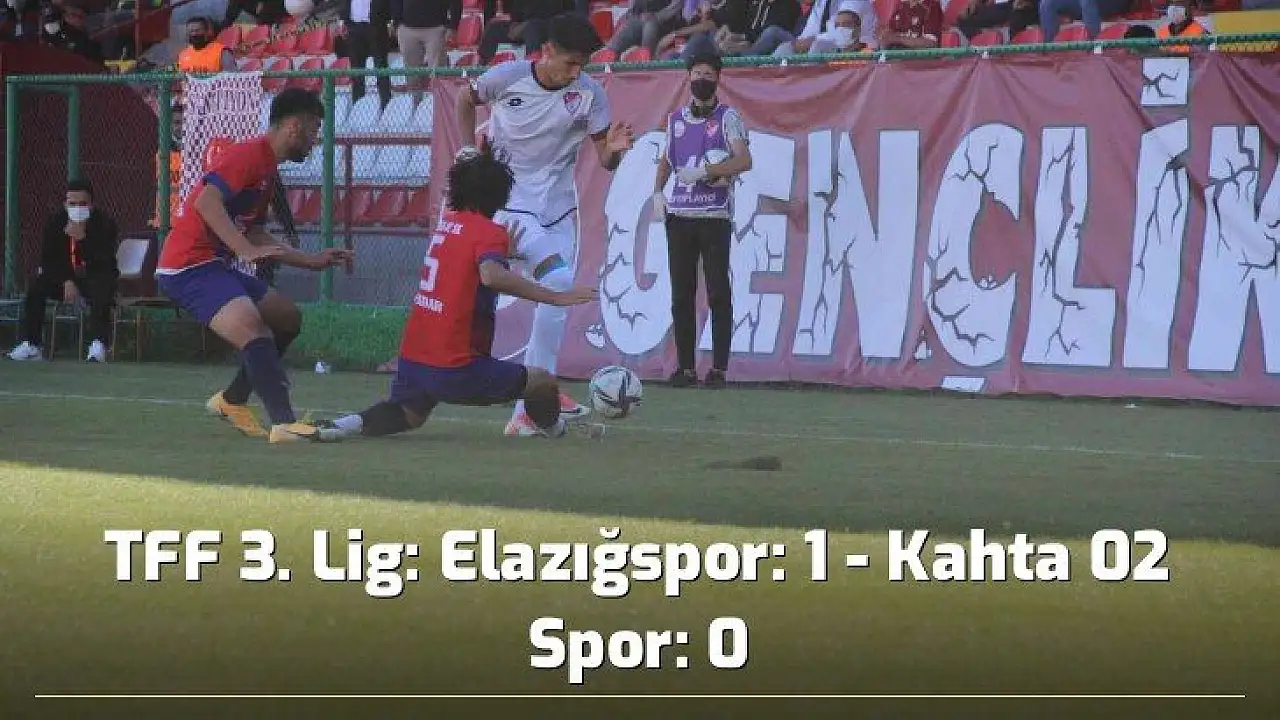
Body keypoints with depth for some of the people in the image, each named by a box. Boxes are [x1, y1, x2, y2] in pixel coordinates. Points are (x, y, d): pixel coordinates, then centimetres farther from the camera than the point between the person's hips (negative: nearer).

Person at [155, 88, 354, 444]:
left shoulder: (267, 165, 20)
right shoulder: (249, 155, -13)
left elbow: (254, 234, 24)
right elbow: (206, 202, -27)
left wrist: (313, 261, 22)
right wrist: (246, 250, -33)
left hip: (215, 264, 11)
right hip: (191, 265, -11)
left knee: (287, 318, 19)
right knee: (254, 330, -27)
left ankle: (232, 400, 23)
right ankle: (284, 423, -41)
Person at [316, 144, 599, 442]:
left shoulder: (447, 222, 12)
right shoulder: (490, 232, -11)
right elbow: (491, 275, -33)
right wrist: (555, 297, -33)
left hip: (412, 358, 8)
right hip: (457, 369, -8)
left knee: (408, 414, 30)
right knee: (543, 383, 2)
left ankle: (354, 423, 5)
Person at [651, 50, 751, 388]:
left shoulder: (727, 117, 0)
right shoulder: (676, 119, 15)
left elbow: (744, 160, -13)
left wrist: (705, 172, -21)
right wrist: (658, 192, 13)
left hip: (715, 217, -5)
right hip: (679, 216, 5)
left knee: (718, 293, -5)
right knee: (681, 294, 3)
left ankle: (719, 369, -3)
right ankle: (686, 367, 8)